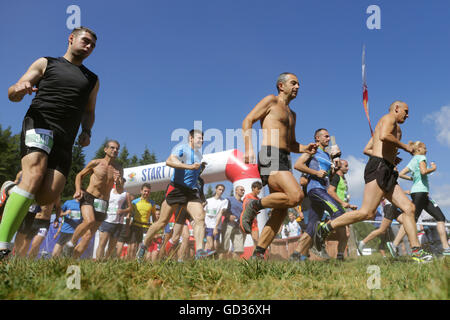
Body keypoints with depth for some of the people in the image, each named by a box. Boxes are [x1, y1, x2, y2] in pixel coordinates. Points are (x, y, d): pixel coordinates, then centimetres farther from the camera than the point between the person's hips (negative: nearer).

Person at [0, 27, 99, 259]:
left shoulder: (92, 79, 25)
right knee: (35, 174, -29)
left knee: (49, 195, -16)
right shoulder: (46, 63, 16)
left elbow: (89, 111, 32)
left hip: (66, 138, 4)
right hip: (39, 124, -3)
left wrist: (86, 132, 10)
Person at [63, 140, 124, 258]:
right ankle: (71, 243, -8)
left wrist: (118, 182, -16)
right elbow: (79, 175, 11)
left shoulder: (119, 168, 6)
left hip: (103, 204, 4)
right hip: (88, 197, -3)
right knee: (89, 221, -32)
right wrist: (78, 190, -6)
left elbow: (120, 191, 5)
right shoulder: (95, 163, -1)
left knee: (89, 235, 0)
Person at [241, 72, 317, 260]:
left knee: (281, 210, 1)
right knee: (296, 196, -26)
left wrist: (306, 149, 11)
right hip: (270, 156, -9)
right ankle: (254, 206, -8)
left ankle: (258, 254, 4)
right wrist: (248, 147, -18)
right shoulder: (271, 100, 6)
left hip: (284, 160, 9)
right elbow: (247, 121, -4)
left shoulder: (292, 115, 29)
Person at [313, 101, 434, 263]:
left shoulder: (393, 127, 32)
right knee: (368, 213, -19)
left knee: (409, 207, 1)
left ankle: (416, 251, -2)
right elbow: (384, 136, -20)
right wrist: (404, 146, -7)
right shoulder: (389, 118, 4)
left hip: (387, 174, 11)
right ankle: (326, 227, -13)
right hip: (379, 168, -11)